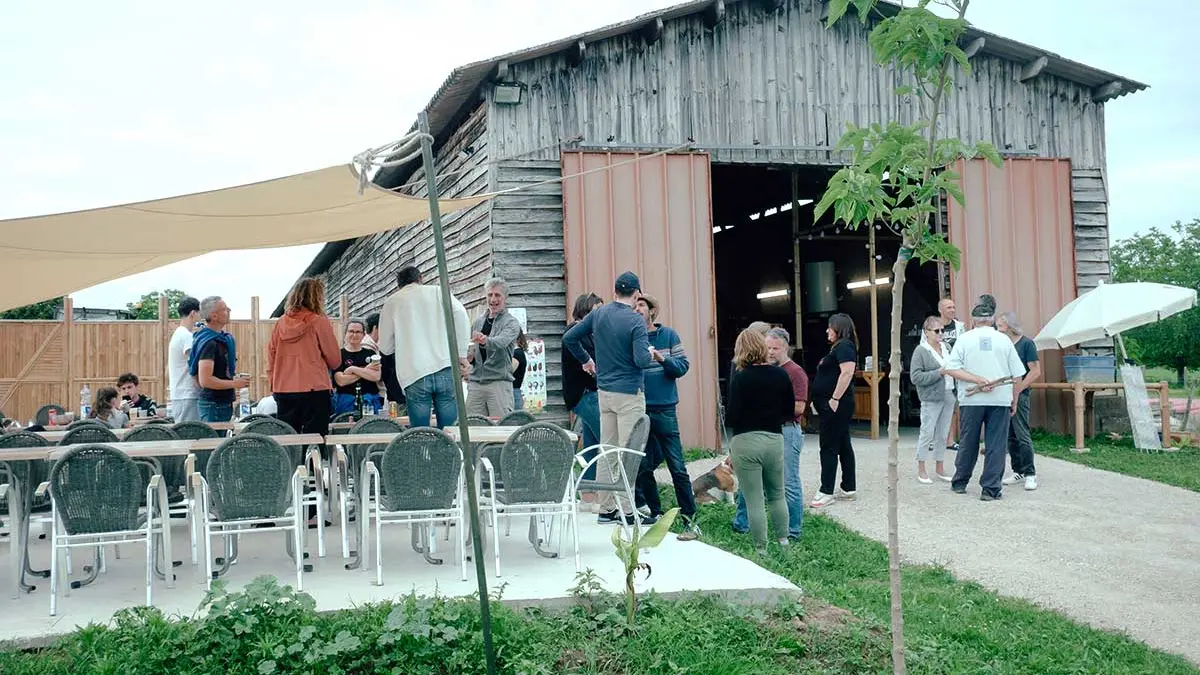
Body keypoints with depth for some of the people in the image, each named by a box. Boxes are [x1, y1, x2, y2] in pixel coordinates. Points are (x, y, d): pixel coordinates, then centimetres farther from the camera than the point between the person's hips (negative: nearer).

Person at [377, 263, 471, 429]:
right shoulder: (438, 292, 13)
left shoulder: (391, 302, 13)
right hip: (445, 370, 0)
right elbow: (460, 314, -5)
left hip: (414, 376, 0)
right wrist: (462, 354, 0)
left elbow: (385, 348, 14)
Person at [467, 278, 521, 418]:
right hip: (475, 382, 5)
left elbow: (501, 341, -22)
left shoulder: (511, 322, -1)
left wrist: (485, 340, -42)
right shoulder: (478, 321, 17)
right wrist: (470, 356, 1)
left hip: (499, 382, -5)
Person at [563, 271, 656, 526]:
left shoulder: (598, 314, 4)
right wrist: (651, 355, 0)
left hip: (604, 391, 6)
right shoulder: (635, 321, -15)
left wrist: (585, 359, 22)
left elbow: (569, 338, 8)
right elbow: (642, 360, -22)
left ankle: (606, 510, 16)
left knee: (607, 452, 11)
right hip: (629, 394, -6)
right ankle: (627, 512, 3)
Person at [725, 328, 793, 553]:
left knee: (754, 501, 4)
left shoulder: (740, 378, -12)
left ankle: (761, 549, 11)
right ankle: (783, 541, 28)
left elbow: (732, 416, -14)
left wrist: (727, 418, 8)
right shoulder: (780, 374, -1)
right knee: (777, 495, 22)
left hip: (746, 442, -4)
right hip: (774, 439, 4)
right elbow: (790, 412, 5)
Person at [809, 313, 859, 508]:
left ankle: (827, 492, -5)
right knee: (843, 445, 12)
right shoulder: (839, 347, 18)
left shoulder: (844, 346, -13)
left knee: (829, 447, -8)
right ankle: (849, 489, 17)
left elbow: (847, 372, -25)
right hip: (836, 406, 10)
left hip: (835, 405, -10)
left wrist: (835, 399, -25)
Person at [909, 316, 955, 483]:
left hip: (948, 396, 6)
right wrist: (939, 373, -17)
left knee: (943, 434, 11)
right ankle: (921, 469, 6)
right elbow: (915, 377, -13)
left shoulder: (946, 347, 11)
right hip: (931, 398, -6)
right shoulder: (921, 351, -7)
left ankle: (940, 467, 21)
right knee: (927, 432, -4)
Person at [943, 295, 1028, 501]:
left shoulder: (965, 339, -1)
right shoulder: (1004, 340, 1)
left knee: (968, 443, 13)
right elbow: (1017, 375, 3)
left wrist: (978, 380, -11)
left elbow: (951, 368, -10)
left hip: (971, 399, 1)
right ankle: (991, 489, 0)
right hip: (1000, 399, -1)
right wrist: (1014, 400, 12)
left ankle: (959, 483, 25)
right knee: (996, 444, 2)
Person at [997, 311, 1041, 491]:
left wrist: (1017, 390, -14)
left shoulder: (1026, 343, -6)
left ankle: (1030, 474, -3)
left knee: (1022, 435, -8)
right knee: (1010, 436, 9)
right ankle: (1019, 472, 17)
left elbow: (1036, 371, -10)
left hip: (1020, 395, -7)